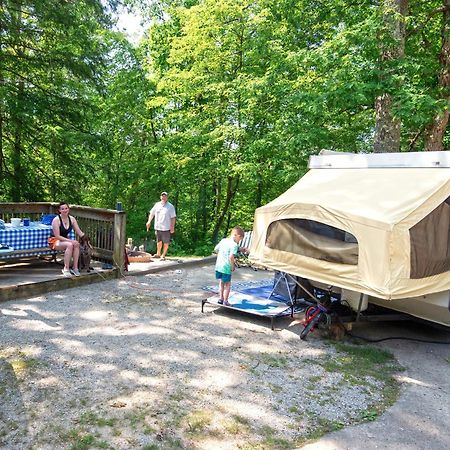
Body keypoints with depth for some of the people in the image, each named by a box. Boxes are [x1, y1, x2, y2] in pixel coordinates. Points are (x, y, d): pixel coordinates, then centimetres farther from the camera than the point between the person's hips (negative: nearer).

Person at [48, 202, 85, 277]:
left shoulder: (72, 219, -2)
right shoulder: (56, 220, -19)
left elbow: (79, 232, -2)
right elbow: (57, 236, -21)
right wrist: (70, 240, -28)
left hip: (65, 240, 5)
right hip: (55, 241, -5)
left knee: (77, 244, -27)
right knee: (70, 245, -34)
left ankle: (75, 267, -23)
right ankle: (66, 269, -29)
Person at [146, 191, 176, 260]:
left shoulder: (170, 206, -5)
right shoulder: (157, 205, 8)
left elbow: (173, 217, -7)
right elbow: (152, 213, 17)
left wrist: (172, 227, -11)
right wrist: (149, 221, 7)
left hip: (166, 228, -4)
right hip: (158, 227, 4)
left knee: (166, 243, 2)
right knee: (159, 241, 18)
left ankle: (163, 255, 14)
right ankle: (158, 254, 32)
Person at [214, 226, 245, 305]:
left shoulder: (223, 240, 7)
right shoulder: (234, 245, -15)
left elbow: (215, 249, 15)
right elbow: (231, 257, -25)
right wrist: (232, 266, -12)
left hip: (218, 265, 6)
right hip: (226, 267, -6)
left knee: (221, 282, 22)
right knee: (227, 284, 10)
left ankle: (221, 298, 28)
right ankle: (225, 301, 13)